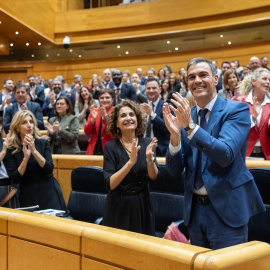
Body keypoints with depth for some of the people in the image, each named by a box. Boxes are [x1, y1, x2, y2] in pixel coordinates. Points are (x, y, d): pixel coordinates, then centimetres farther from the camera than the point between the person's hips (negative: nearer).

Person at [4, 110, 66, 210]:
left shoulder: (43, 143, 0)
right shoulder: (11, 150, -2)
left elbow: (50, 169, -10)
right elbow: (14, 179, -8)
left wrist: (34, 151, -21)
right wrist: (25, 158, -21)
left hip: (49, 194, 0)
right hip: (28, 197, 0)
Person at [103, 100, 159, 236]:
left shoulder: (147, 143, -2)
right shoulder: (111, 147, -8)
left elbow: (154, 177, -9)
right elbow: (110, 184, -18)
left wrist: (149, 159, -28)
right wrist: (131, 162, -30)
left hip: (142, 206, 2)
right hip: (118, 208, -2)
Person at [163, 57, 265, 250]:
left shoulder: (236, 110, -8)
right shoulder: (185, 115, 5)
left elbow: (226, 155, -23)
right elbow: (175, 170, 0)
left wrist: (190, 126, -29)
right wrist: (175, 135, -17)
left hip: (226, 208, -5)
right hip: (195, 210, 5)